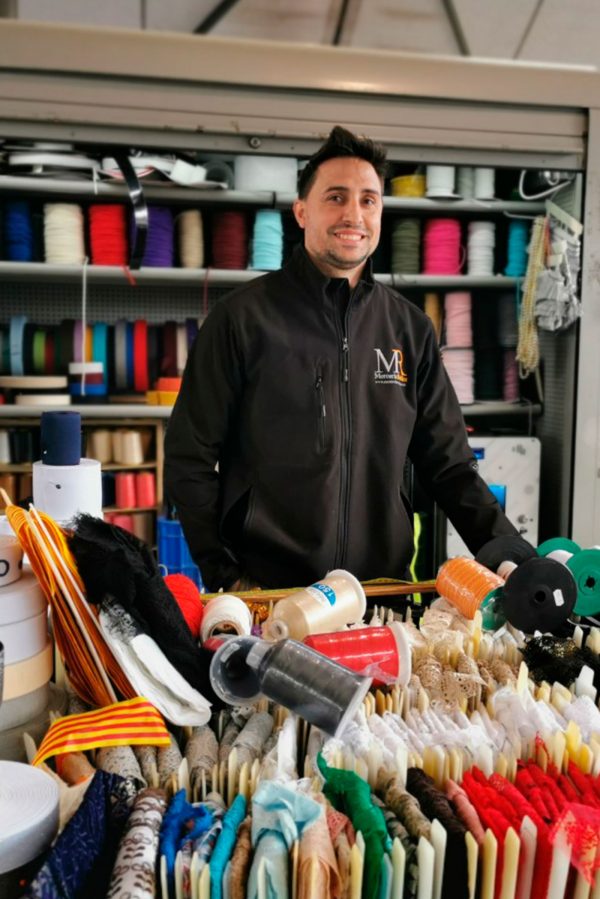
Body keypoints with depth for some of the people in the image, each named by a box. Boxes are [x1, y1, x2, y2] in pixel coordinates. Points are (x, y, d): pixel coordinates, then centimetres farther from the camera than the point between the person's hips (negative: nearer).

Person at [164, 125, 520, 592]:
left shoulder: (410, 328, 6)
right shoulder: (243, 317, -5)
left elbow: (447, 465, 9)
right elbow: (190, 459, -3)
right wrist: (223, 575, -10)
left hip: (383, 586, 4)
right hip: (265, 589, -3)